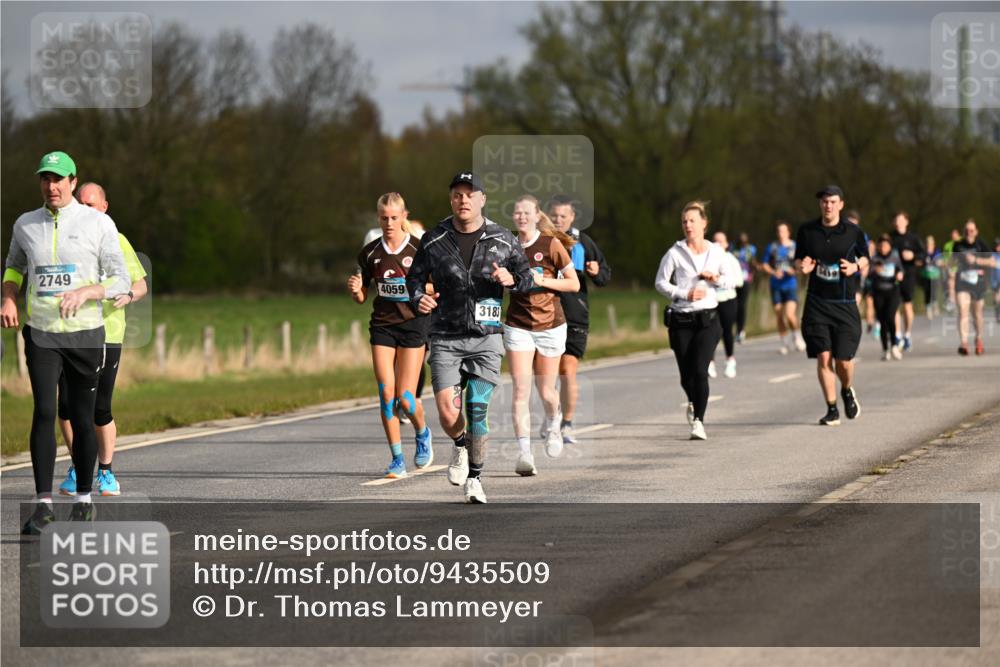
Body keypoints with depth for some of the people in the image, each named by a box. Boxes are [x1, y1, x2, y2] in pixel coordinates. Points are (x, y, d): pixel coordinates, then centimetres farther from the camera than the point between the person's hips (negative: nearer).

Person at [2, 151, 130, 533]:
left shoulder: (98, 224, -2)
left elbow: (121, 282, -3)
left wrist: (84, 292, -21)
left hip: (85, 333, -1)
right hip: (40, 333, 1)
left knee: (82, 417, 4)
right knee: (44, 413, -11)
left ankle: (84, 499, 20)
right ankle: (43, 505, -13)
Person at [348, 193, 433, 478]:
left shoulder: (419, 249, -4)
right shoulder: (370, 253, 4)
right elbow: (361, 297, 12)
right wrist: (355, 290, -10)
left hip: (413, 323, -3)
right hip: (382, 325, 3)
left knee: (405, 398, -7)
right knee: (386, 394, -6)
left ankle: (423, 434, 26)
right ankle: (397, 459, 4)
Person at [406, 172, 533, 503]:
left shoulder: (503, 239, 3)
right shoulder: (434, 240, 2)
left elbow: (527, 277, 12)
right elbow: (415, 276, 12)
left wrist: (512, 279, -11)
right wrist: (419, 299, -10)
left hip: (486, 339, 0)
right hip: (445, 339, 0)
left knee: (477, 411, -7)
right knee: (448, 415, -11)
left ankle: (474, 478, 12)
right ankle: (461, 446, 24)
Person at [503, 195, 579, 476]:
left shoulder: (551, 244, -5)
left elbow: (574, 284, -5)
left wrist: (542, 280, -16)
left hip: (550, 326, -2)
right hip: (518, 326, 2)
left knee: (546, 392, 7)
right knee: (521, 391, -11)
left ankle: (553, 424, 42)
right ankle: (524, 453, -15)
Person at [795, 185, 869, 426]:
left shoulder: (854, 232, -1)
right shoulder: (806, 230, 2)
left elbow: (864, 258, 12)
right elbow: (798, 260, 13)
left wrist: (855, 266, -10)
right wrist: (802, 266, -11)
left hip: (845, 304, -1)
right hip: (816, 303, 1)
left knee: (844, 360, -4)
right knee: (823, 357, -6)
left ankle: (847, 391, 30)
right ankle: (832, 410, 4)